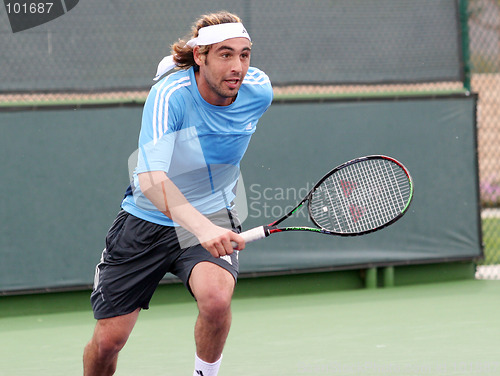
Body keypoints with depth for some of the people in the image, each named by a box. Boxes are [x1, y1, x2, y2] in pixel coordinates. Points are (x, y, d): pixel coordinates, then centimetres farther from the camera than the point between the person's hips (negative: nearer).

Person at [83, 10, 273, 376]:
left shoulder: (259, 91, -13)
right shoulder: (170, 95, -27)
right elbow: (151, 181, -40)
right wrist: (201, 226, -56)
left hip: (213, 218, 2)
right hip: (146, 220, -1)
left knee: (216, 296, -31)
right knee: (108, 339, 1)